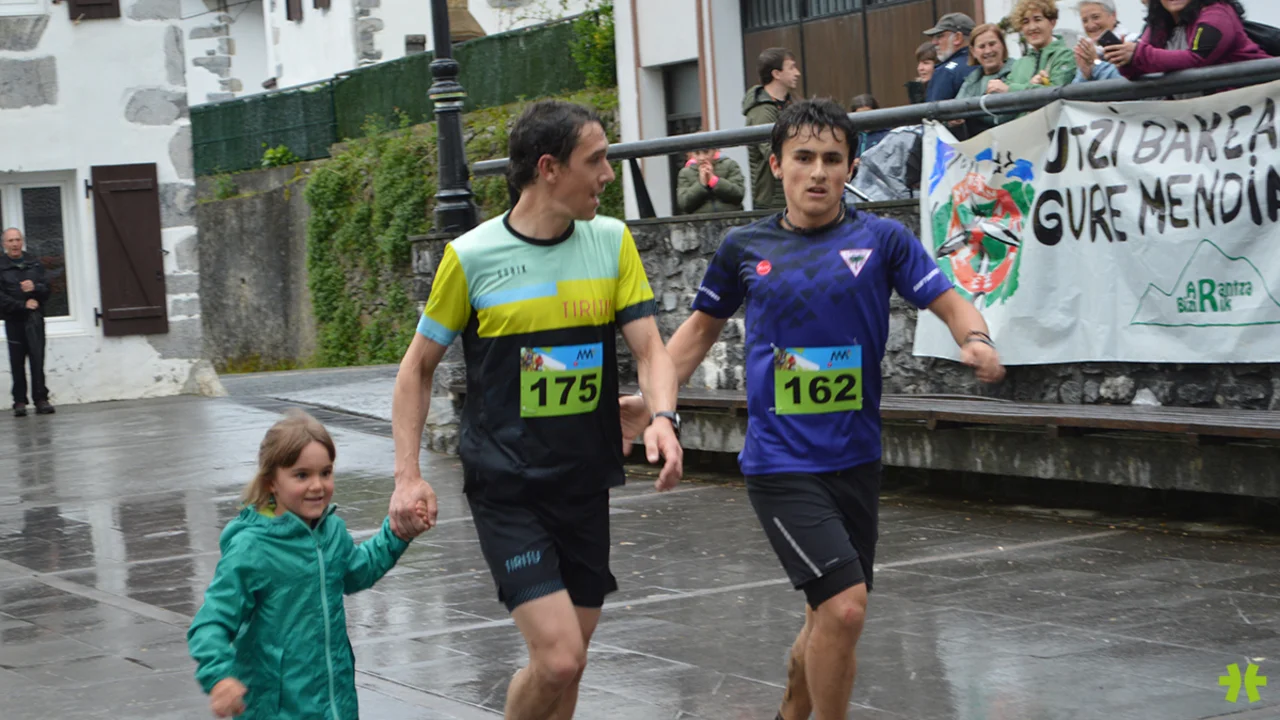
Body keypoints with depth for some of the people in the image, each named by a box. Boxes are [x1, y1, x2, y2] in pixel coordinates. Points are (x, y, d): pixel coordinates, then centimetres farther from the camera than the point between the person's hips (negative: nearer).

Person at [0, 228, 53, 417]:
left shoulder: (34, 263, 12)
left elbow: (47, 288, 10)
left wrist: (35, 287, -11)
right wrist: (23, 304, -14)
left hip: (34, 317, 1)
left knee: (37, 358, -6)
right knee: (17, 362, 0)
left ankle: (41, 398, -5)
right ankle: (20, 401, 5)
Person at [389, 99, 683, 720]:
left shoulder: (613, 242, 3)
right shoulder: (471, 257, -8)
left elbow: (649, 349, 0)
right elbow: (418, 367, 2)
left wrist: (662, 419, -21)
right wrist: (407, 476, -5)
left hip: (586, 484, 5)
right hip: (506, 489, -4)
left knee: (568, 658, 10)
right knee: (558, 658, -15)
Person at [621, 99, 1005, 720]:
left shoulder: (881, 238, 2)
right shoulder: (746, 247, 3)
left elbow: (948, 302, -3)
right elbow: (703, 325, 18)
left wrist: (975, 340, -25)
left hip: (856, 459, 3)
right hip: (780, 461, -3)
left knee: (829, 620, 14)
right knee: (844, 606, -19)